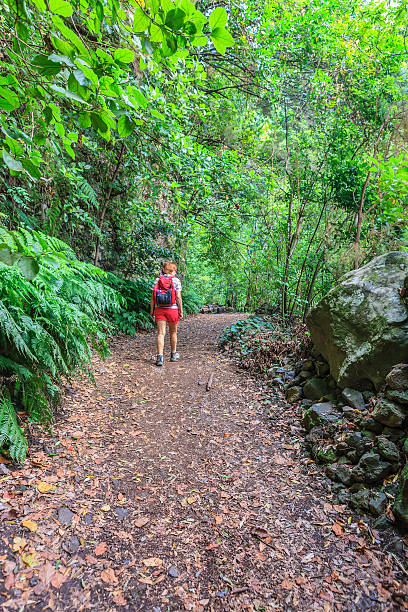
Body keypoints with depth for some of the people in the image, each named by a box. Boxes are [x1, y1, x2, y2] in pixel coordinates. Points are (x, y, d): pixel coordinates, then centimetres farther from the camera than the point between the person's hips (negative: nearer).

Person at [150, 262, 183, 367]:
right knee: (173, 332, 16)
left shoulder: (157, 280, 3)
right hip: (173, 309, -1)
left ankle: (160, 357, -8)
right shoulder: (176, 281, -4)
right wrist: (181, 311, -2)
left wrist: (152, 310, 9)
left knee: (161, 333, 1)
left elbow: (153, 297, 2)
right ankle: (173, 354, 31)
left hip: (159, 309, 2)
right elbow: (178, 297, -8)